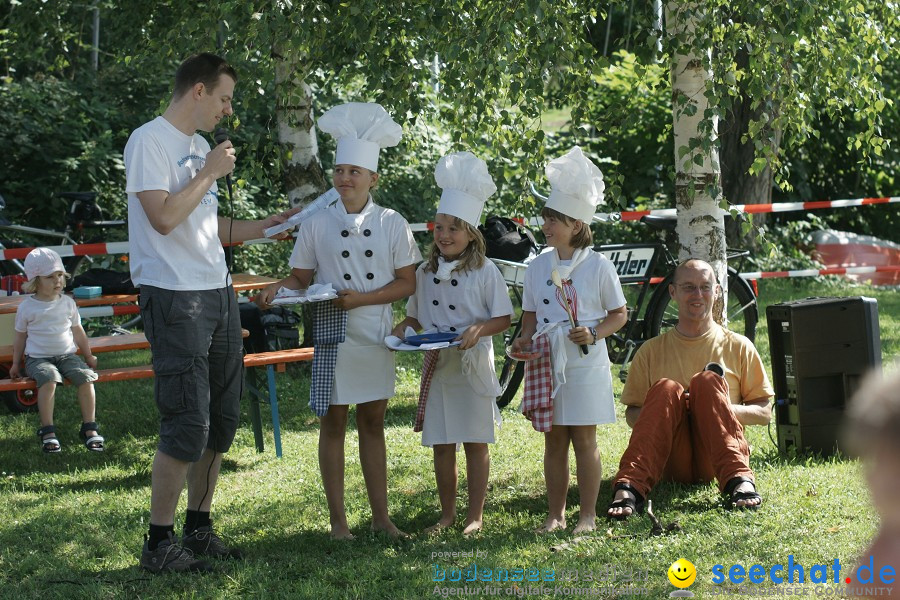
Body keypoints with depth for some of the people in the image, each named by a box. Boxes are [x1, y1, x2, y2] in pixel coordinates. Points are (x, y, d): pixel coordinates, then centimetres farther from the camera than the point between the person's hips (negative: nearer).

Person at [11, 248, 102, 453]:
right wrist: (16, 363, 13)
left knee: (86, 376, -23)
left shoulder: (67, 303, 7)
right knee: (49, 378, -34)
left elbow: (78, 331, 18)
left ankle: (89, 428, -16)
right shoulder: (27, 307, 0)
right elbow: (20, 337, 11)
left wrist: (88, 356, 22)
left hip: (67, 355, 3)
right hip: (38, 358, -3)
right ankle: (47, 431, -28)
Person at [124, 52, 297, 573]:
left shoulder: (201, 147, 18)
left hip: (218, 293, 9)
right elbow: (164, 217, -20)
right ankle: (159, 543, -1)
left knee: (222, 422, 11)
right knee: (188, 427, -10)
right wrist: (211, 173, -11)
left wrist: (266, 227, 20)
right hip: (175, 297, -9)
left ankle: (200, 527, 23)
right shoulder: (150, 141, -9)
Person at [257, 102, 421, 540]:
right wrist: (278, 288, -17)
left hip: (376, 335, 1)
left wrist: (363, 298, -14)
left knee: (373, 421, 10)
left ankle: (381, 516, 17)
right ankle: (337, 520, 12)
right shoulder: (317, 224, -1)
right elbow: (300, 277, 4)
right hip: (332, 335, -1)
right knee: (333, 421, 3)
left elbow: (406, 283, -1)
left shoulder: (392, 224, 0)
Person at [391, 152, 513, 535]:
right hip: (436, 367, 4)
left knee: (475, 441, 3)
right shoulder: (424, 272, 7)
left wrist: (478, 329, -22)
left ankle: (475, 514, 12)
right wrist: (402, 329, -5)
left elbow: (504, 318, -5)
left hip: (473, 364, -4)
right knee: (441, 442, 8)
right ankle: (447, 513, 19)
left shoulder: (485, 272, -6)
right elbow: (416, 316, 16)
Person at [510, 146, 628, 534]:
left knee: (584, 439, 1)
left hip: (585, 364, -4)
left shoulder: (598, 266, -5)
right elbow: (531, 316, 13)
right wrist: (524, 339, -6)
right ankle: (555, 514, 15)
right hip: (546, 364, 4)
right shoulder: (538, 267, 6)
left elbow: (619, 314, 0)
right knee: (554, 439, 8)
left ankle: (588, 514, 10)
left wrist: (593, 333, -16)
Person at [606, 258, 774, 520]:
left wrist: (723, 408, -9)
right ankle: (628, 488, -45)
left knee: (708, 379, -24)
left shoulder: (738, 346, 14)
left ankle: (740, 482, -42)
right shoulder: (652, 350, 15)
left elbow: (764, 413, 12)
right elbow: (632, 415, 14)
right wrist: (665, 410, -9)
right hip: (672, 464, 0)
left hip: (716, 459, 0)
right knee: (666, 388, -26)